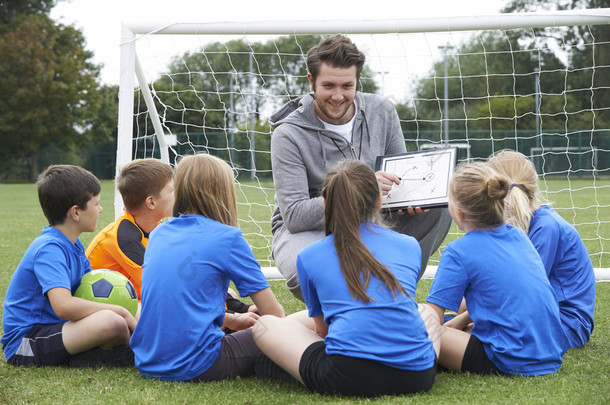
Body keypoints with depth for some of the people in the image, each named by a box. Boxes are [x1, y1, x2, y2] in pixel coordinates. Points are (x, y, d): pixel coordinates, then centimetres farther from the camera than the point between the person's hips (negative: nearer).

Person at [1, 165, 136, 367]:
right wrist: (121, 312, -25)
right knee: (111, 322, -29)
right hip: (26, 342, -10)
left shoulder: (73, 244, 11)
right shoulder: (49, 249, -20)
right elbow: (64, 306, -34)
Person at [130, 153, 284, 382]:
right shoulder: (228, 237, -6)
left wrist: (232, 319, 33)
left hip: (147, 364, 7)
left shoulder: (158, 234, 12)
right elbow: (274, 313, -2)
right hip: (194, 367, -7)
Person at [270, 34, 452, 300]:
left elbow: (400, 177, 8)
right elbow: (294, 215, -23)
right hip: (305, 231, -4)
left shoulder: (382, 113, -3)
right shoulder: (289, 135, -17)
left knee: (438, 211, -18)